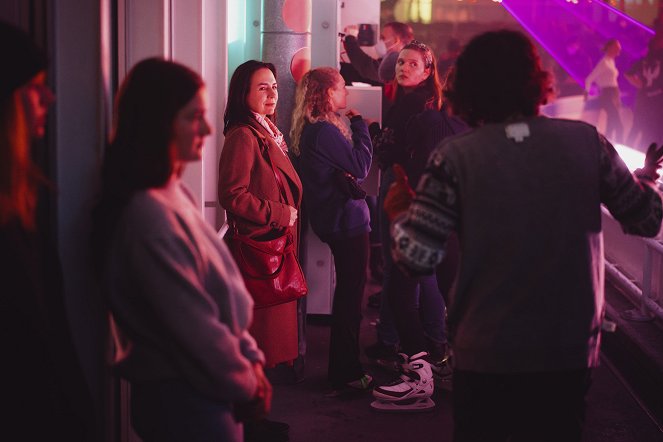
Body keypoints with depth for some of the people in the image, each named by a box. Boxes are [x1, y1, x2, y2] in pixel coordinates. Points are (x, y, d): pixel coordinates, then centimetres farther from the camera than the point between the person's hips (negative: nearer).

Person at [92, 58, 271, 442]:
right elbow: (193, 325, -22)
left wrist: (250, 358, 3)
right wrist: (246, 384, -10)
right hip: (184, 399, -9)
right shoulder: (148, 215, -22)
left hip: (207, 391, 9)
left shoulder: (176, 194, 6)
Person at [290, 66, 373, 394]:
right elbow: (360, 167, -15)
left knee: (347, 294, 18)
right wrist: (359, 125, -6)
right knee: (350, 297, -3)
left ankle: (345, 369, 28)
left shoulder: (312, 129, 12)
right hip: (347, 220, -10)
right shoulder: (325, 130, -19)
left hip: (335, 219, 10)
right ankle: (345, 375, 5)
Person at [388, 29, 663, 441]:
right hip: (571, 353, 2)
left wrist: (400, 213, 5)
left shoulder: (457, 157, -12)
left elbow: (417, 257, -16)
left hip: (486, 357, -2)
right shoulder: (587, 141, -4)